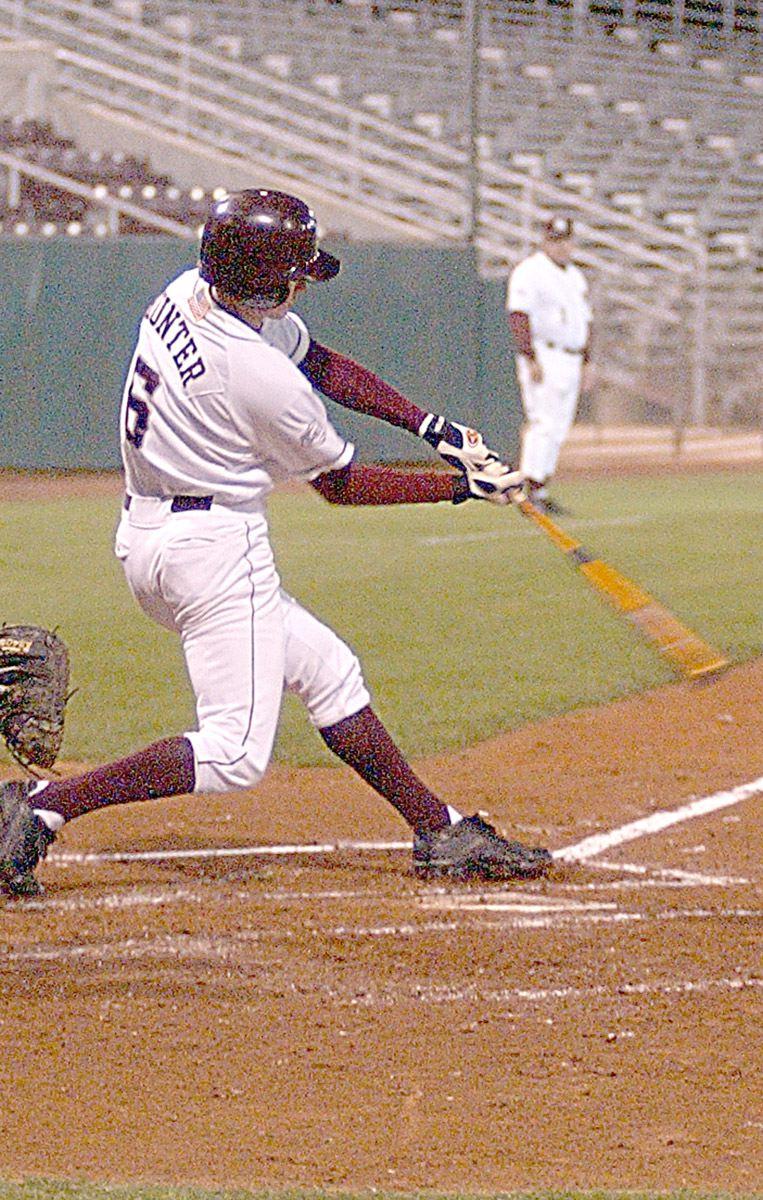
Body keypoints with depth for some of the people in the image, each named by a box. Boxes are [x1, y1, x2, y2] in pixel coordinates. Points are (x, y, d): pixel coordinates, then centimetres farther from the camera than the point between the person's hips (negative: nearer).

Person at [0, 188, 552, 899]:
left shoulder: (187, 294, 2)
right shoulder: (259, 375, -23)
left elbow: (319, 362, 14)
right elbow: (341, 483, -7)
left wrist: (429, 425, 9)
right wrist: (460, 487, 3)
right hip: (213, 548, -10)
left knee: (327, 672, 16)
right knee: (234, 754, -10)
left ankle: (439, 833, 21)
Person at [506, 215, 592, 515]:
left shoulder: (575, 276, 19)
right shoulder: (530, 271, -8)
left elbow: (584, 320, 24)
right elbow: (519, 316, -16)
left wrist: (586, 363, 18)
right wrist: (531, 359, -23)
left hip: (570, 362, 9)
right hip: (542, 356, -9)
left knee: (558, 429, 7)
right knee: (544, 424, -16)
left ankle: (538, 491, 9)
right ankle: (531, 489, -18)